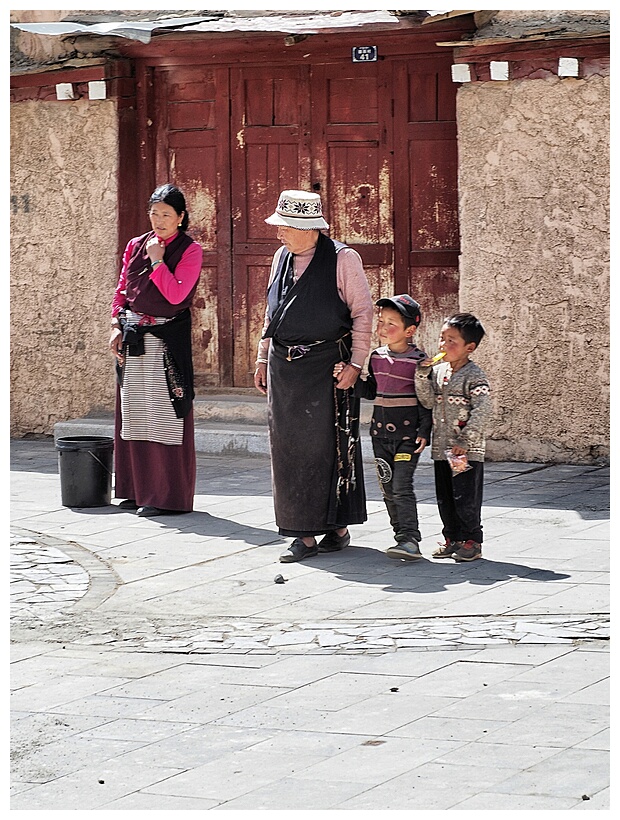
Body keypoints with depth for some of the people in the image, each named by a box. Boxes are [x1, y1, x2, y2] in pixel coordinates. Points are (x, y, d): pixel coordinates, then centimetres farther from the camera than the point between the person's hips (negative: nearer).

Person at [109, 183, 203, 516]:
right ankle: (138, 490, 15)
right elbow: (122, 290, 15)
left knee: (165, 414, -7)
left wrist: (158, 260, -12)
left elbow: (176, 295, -13)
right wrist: (117, 328, 6)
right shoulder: (136, 246, 12)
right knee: (134, 413, 7)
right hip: (133, 338, 6)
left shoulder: (190, 251, -3)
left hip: (168, 338, -5)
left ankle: (167, 495, -3)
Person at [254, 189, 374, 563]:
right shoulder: (282, 257, 12)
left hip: (327, 365, -6)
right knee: (289, 449, 4)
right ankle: (304, 535, 9)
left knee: (330, 445, -1)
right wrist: (263, 358, 16)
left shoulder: (343, 259, -7)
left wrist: (356, 363, -12)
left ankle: (338, 527, 12)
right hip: (284, 368, 6)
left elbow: (362, 312, -7)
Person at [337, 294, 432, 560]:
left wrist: (424, 432, -12)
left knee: (402, 486, -14)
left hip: (408, 433, -6)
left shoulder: (418, 361, -9)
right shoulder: (376, 358, 8)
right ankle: (401, 534, 17)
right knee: (387, 487, 8)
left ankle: (410, 540, -16)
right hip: (380, 432, 6)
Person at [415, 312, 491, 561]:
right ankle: (452, 538, 24)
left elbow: (482, 410, -18)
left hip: (467, 451, -7)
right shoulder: (438, 371, 9)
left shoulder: (475, 376, -12)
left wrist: (465, 441, -22)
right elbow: (428, 401, 3)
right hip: (442, 448, 7)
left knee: (466, 498, -3)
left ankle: (472, 542, 7)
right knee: (445, 498, 13)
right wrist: (422, 376, -11)